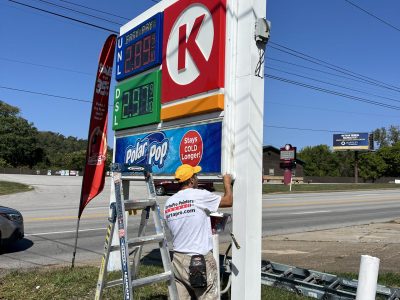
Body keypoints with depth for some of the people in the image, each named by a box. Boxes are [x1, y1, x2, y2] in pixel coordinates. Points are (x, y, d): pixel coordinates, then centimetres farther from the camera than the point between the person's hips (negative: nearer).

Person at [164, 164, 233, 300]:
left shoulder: (168, 203, 6)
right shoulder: (199, 195, -12)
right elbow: (229, 201, 0)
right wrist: (227, 183, 18)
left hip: (178, 259, 6)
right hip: (200, 261, -6)